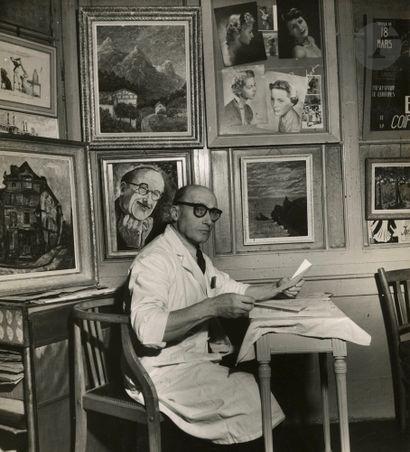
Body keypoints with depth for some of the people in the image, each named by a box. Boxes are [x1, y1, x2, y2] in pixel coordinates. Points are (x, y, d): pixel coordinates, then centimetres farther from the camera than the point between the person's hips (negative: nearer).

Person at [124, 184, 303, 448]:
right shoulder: (155, 259, -18)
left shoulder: (198, 258, 12)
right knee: (255, 393, -17)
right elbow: (147, 328, -32)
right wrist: (212, 307, -37)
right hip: (166, 374, -9)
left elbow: (234, 290, 25)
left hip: (198, 361, 9)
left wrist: (277, 289, 9)